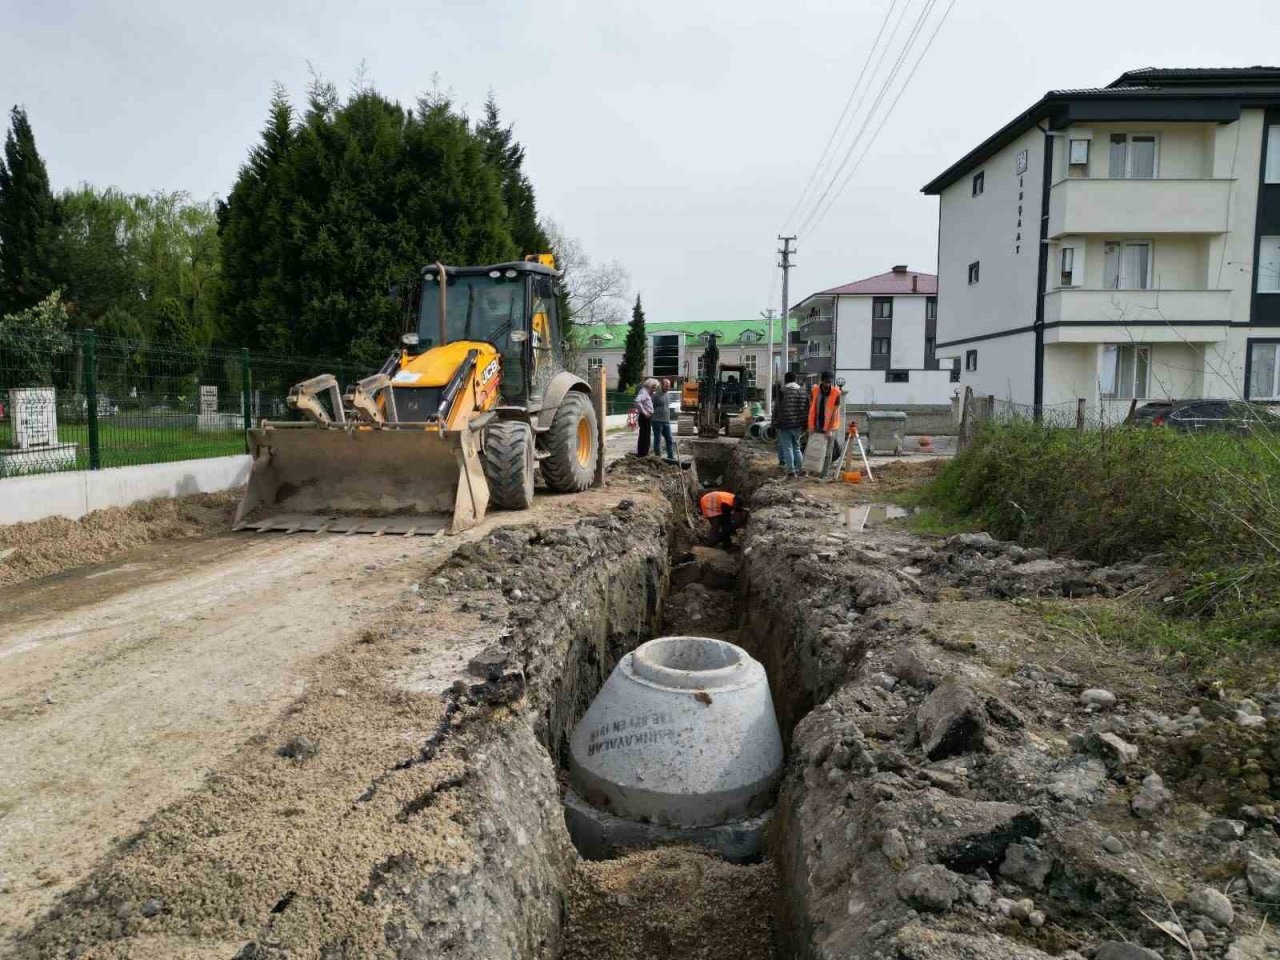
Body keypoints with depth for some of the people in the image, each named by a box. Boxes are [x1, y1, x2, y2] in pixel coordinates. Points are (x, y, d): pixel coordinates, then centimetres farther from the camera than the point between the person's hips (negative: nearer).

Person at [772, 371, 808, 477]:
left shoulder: (783, 391, -10)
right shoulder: (802, 391, 7)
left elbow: (777, 408, -8)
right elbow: (807, 408, 10)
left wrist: (775, 423, 1)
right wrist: (804, 423, 16)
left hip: (785, 424, -5)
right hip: (797, 424, 5)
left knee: (787, 447, -2)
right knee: (796, 447, 15)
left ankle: (791, 470, -7)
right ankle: (798, 469, 15)